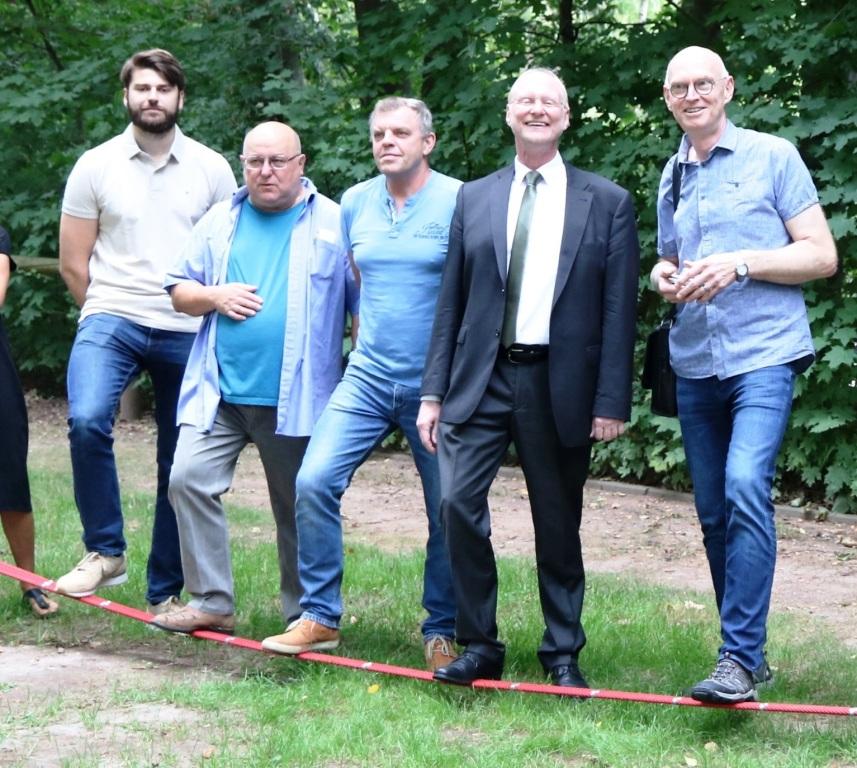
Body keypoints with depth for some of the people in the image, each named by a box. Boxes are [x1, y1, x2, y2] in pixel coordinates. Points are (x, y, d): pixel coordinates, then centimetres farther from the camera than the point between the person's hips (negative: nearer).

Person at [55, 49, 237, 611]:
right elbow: (73, 263, 7)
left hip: (188, 333, 2)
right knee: (87, 420, -28)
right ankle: (105, 552, -13)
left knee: (181, 465, 4)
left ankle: (166, 592, 15)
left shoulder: (212, 170, 6)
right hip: (112, 321, -1)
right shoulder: (96, 166, 4)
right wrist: (112, 314, 8)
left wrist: (208, 317, 6)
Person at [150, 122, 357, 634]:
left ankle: (305, 616, 19)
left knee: (299, 507, 6)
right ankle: (212, 602, -1)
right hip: (218, 393, 3)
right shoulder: (221, 222, 12)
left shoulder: (333, 223, 2)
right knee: (189, 479, -11)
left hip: (295, 399, -3)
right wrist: (214, 297, -5)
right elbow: (179, 291, 17)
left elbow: (363, 303, 1)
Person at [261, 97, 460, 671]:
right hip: (368, 378, 4)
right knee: (314, 481, -11)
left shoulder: (460, 202, -7)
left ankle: (442, 632, 18)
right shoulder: (355, 203, 8)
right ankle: (320, 617, -1)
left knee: (449, 513, 3)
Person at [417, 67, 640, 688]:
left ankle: (563, 654, 21)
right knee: (458, 500, -12)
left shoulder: (607, 202, 3)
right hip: (483, 379, 1)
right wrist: (434, 392, 5)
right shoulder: (474, 199, 10)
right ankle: (480, 647, 2)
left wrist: (612, 401, -6)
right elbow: (451, 303, 10)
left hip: (561, 386, -1)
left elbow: (619, 310, 0)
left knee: (559, 525, 7)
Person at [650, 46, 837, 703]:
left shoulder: (773, 157, -1)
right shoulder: (671, 178, 16)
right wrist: (663, 276, 4)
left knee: (746, 489, -23)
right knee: (715, 515, 7)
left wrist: (741, 263, -17)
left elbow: (822, 256, -4)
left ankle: (740, 658, -23)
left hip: (763, 354, -6)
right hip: (694, 363, 6)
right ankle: (746, 655, 18)